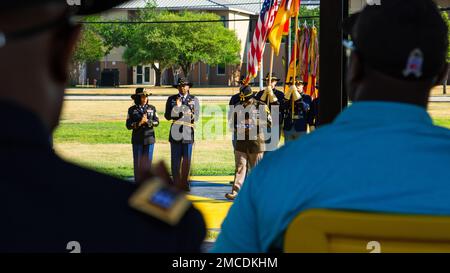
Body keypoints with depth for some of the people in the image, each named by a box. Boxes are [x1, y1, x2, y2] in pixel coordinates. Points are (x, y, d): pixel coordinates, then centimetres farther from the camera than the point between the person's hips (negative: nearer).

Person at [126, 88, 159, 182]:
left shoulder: (152, 108, 6)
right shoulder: (132, 110, 2)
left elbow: (156, 122, 2)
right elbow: (128, 125, -1)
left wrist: (147, 121, -16)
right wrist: (139, 123, -17)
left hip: (149, 139, 1)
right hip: (137, 140, -1)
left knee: (148, 161, 1)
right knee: (137, 162, 0)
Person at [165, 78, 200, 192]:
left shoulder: (194, 100, 12)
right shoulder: (171, 99, 10)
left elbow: (196, 117, 7)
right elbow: (167, 116, 3)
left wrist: (192, 115, -15)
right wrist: (176, 107, -9)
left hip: (188, 132, 1)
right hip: (175, 131, -1)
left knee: (187, 160, 4)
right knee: (176, 160, -2)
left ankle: (184, 183, 14)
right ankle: (177, 184, 3)